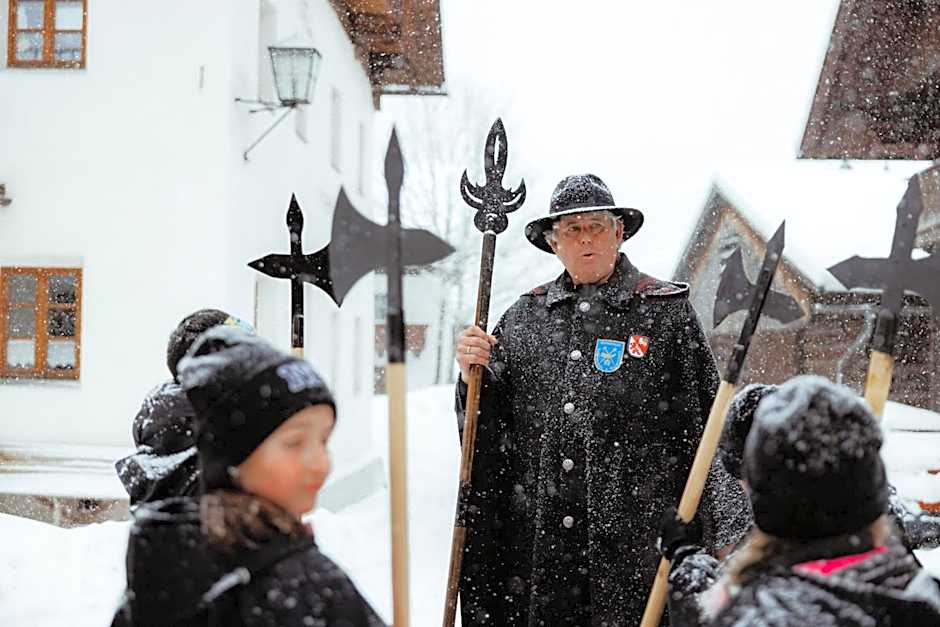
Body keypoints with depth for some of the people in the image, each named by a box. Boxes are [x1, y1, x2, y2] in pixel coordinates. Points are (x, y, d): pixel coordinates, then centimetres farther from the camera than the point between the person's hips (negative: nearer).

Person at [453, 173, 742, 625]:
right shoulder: (524, 317, 12)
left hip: (632, 538, -3)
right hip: (534, 538, 3)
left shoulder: (666, 311, 3)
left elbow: (702, 427, 2)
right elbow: (489, 431, 16)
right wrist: (474, 377, -4)